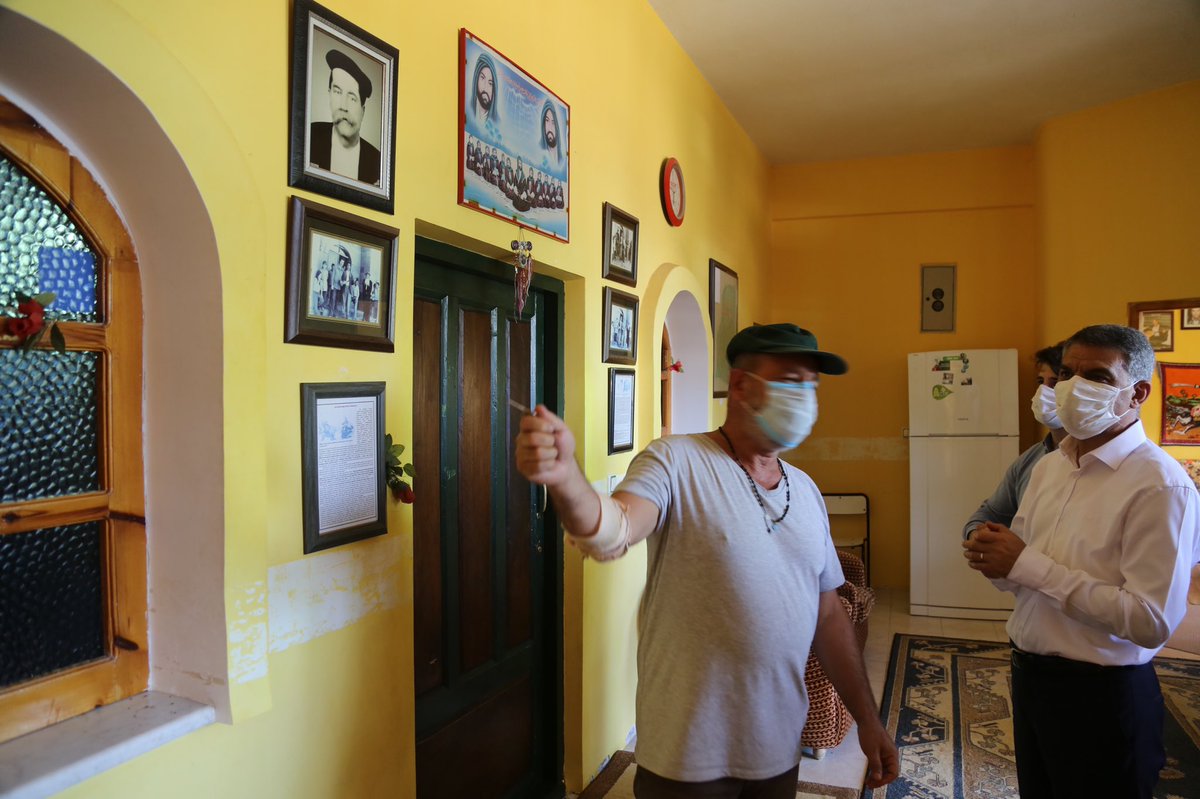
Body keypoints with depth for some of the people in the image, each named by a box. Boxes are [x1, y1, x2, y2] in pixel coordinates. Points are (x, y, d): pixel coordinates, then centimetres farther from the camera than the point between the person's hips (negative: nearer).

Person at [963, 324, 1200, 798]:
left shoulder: (1161, 486, -18)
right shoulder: (1048, 466, 4)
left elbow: (1153, 621, -25)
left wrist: (1029, 565, -25)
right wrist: (995, 557, -11)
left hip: (1102, 693, -7)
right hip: (1029, 671, 7)